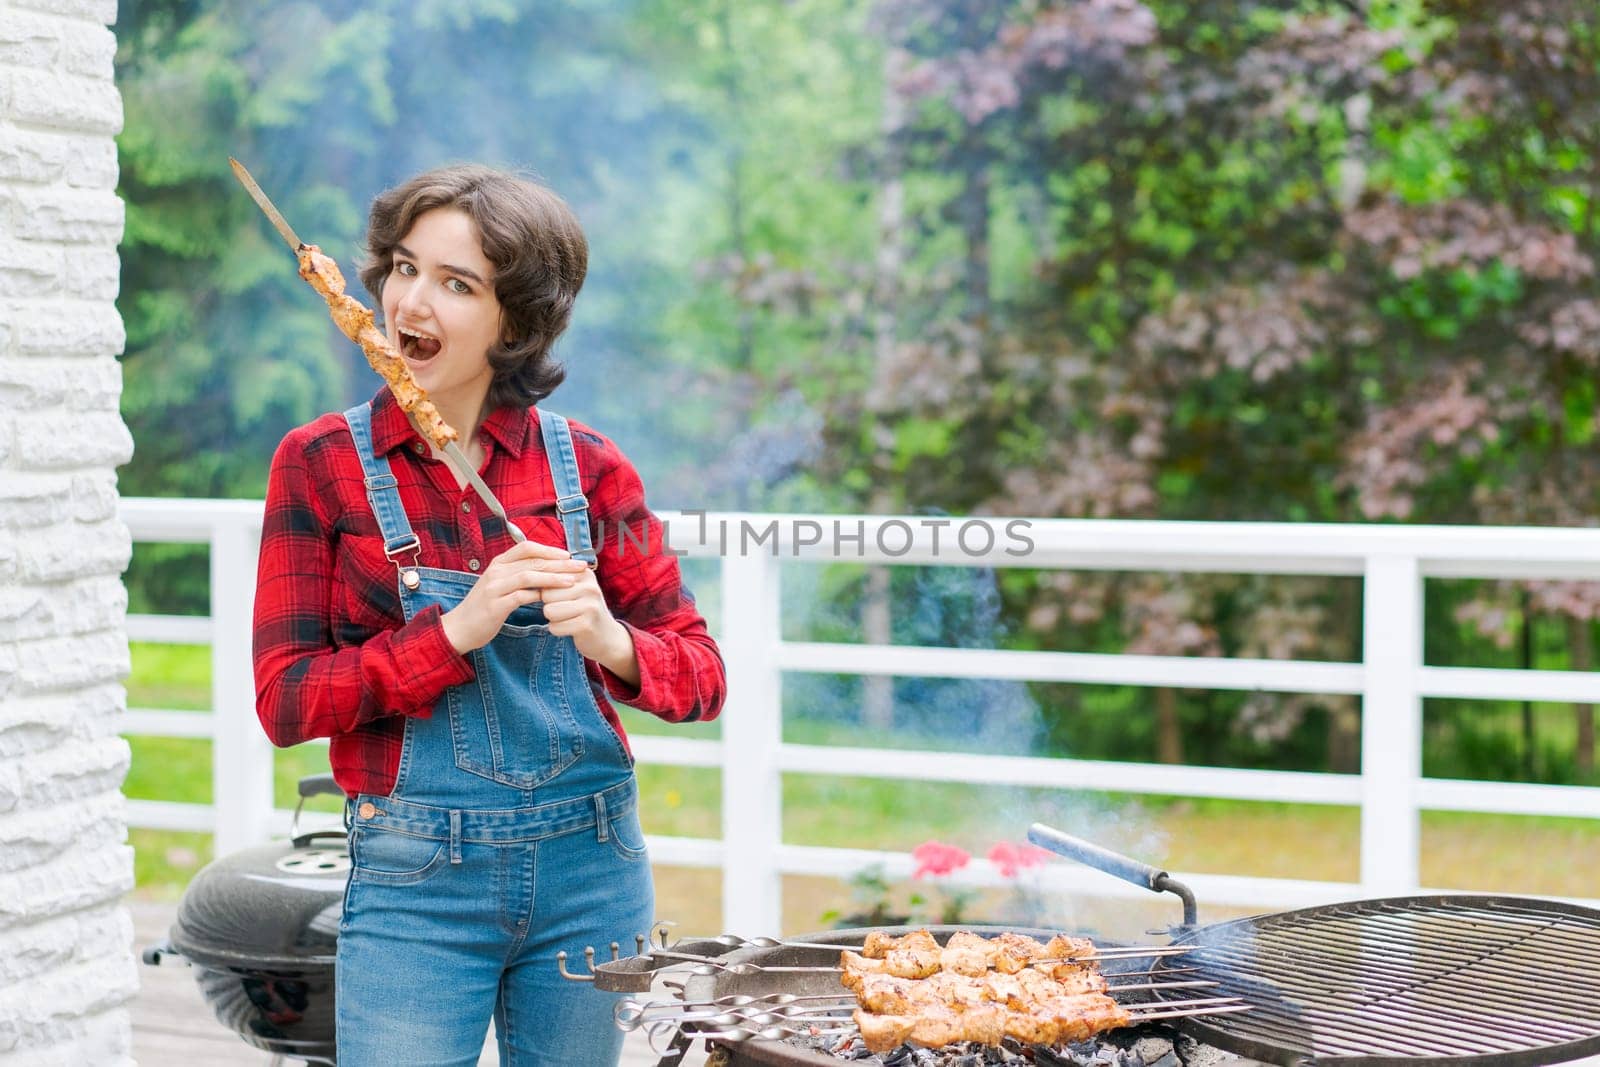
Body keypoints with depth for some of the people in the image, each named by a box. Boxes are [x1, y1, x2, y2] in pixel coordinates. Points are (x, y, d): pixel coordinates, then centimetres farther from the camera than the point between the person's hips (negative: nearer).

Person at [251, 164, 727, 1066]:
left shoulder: (587, 467, 2)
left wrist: (611, 643, -19)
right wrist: (456, 630, -18)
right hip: (416, 879, -2)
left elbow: (701, 677, 3)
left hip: (589, 863, 2)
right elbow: (285, 701, -6)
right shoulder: (323, 464, -2)